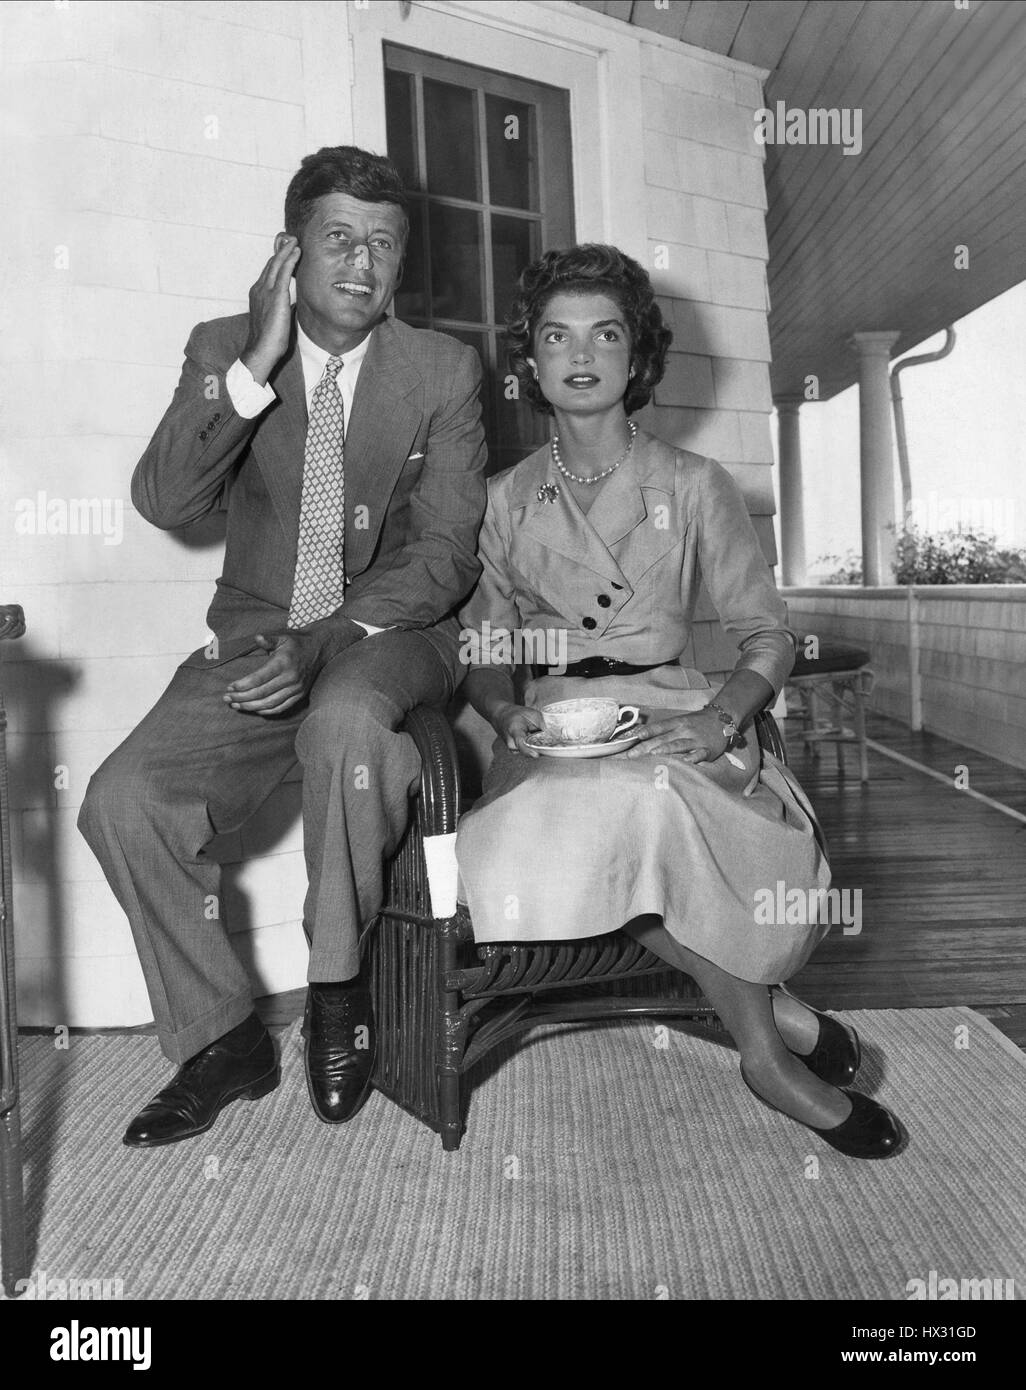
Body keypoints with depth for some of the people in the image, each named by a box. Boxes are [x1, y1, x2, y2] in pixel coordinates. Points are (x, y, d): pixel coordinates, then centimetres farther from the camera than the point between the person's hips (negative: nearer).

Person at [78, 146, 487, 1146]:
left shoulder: (443, 370, 1)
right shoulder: (222, 349, 4)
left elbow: (444, 554, -7)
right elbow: (161, 501, -10)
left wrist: (325, 642, -21)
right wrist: (256, 366, -20)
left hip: (391, 637, -2)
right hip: (254, 637, 3)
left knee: (345, 719, -37)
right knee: (121, 803, -19)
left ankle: (335, 984, -12)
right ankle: (221, 1042, 2)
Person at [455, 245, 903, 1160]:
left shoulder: (695, 486, 9)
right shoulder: (504, 501, 13)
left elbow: (768, 635, 7)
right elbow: (482, 655, 14)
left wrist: (722, 716, -14)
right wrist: (509, 713, -9)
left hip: (672, 717, 0)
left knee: (642, 793, -36)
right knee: (639, 804, -34)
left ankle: (757, 1028, -13)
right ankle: (769, 1015, -14)